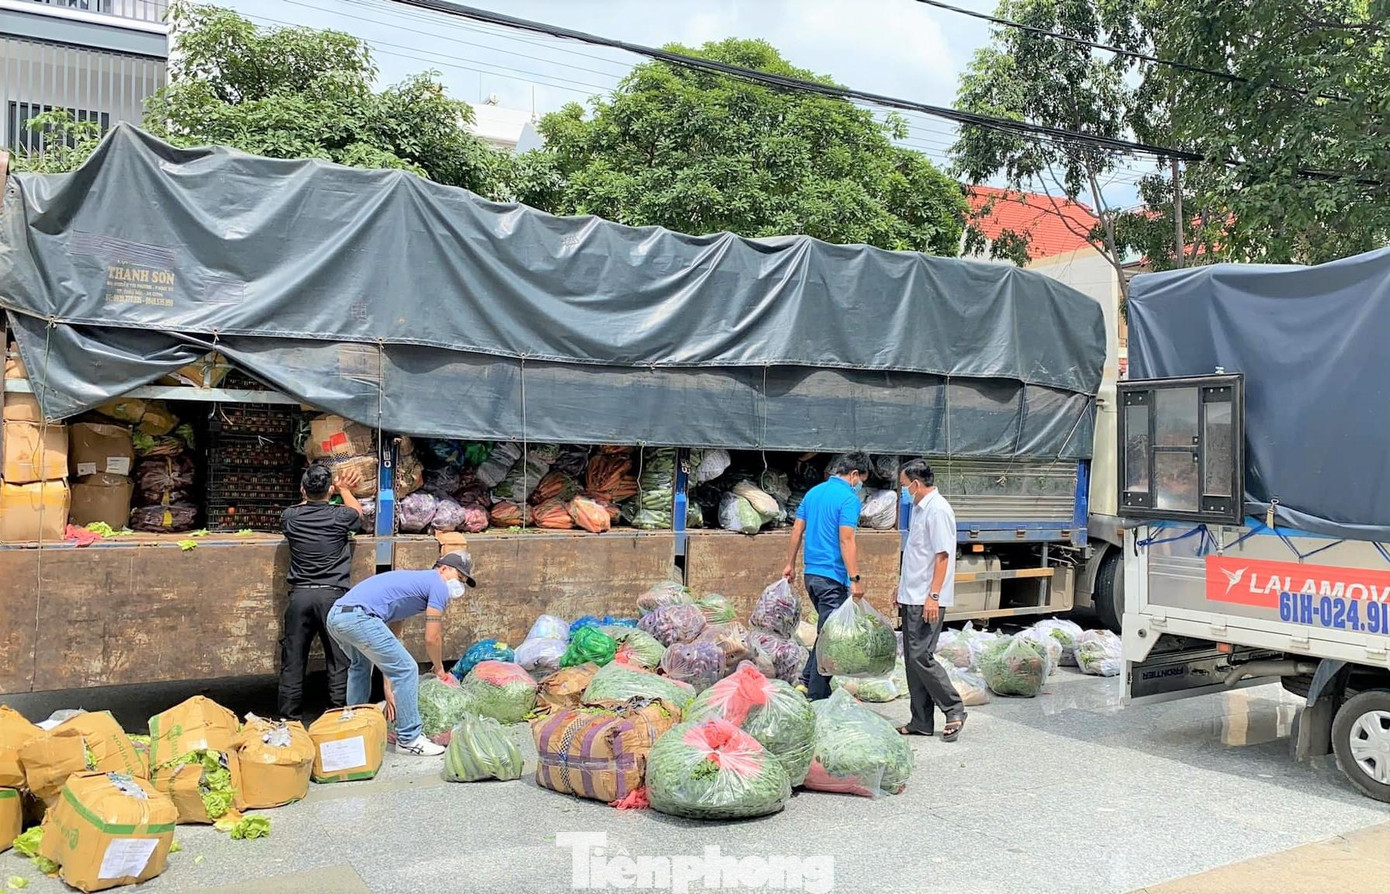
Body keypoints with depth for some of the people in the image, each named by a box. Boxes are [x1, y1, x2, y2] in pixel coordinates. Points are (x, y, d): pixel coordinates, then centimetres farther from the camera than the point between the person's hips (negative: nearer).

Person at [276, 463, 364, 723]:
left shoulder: (290, 517, 3)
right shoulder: (340, 516, -4)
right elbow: (358, 512, 21)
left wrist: (317, 494, 39)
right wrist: (344, 490, 37)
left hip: (300, 595, 3)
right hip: (333, 595, -2)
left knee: (293, 662, 9)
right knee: (339, 661, 4)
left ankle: (289, 719, 14)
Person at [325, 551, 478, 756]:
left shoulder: (413, 583, 30)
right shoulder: (438, 585, 4)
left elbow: (391, 637, 29)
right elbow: (432, 638, 2)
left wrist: (389, 689, 27)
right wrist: (439, 669, 22)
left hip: (335, 616, 10)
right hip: (359, 617, -10)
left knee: (360, 666, 35)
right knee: (406, 670, -1)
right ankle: (408, 739, 6)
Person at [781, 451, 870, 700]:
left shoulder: (813, 492, 12)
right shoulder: (849, 498, -12)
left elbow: (797, 530, 15)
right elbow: (846, 540, -20)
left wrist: (790, 564, 22)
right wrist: (855, 579, -20)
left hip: (811, 573, 8)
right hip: (833, 576, -8)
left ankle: (807, 680, 18)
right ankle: (817, 695, 5)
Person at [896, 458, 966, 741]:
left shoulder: (938, 510, -14)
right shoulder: (919, 508, 17)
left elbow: (943, 556, -19)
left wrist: (933, 596, -23)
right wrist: (903, 591, 24)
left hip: (927, 601, -10)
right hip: (912, 598, 10)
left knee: (921, 656, -11)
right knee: (912, 658, 10)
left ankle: (954, 710, 3)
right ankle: (921, 722, 16)